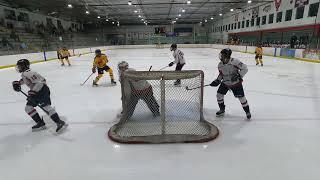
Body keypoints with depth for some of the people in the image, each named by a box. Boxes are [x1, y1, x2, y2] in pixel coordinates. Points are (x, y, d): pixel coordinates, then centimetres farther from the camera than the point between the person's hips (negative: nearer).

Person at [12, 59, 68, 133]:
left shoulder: (28, 73, -17)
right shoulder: (23, 74, 14)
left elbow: (41, 81, -28)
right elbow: (24, 80, 36)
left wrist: (33, 92, -27)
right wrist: (17, 83, 17)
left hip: (43, 90, -11)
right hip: (36, 92, 11)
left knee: (46, 106, -24)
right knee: (28, 107, 11)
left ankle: (60, 123, -24)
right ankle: (40, 123, 13)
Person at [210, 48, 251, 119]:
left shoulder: (234, 61, -24)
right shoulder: (220, 65, -5)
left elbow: (245, 68, -22)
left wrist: (238, 75, -31)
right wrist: (217, 80, -3)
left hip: (236, 83, -5)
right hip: (225, 83, 5)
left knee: (241, 97, -3)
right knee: (219, 94, 0)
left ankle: (247, 111, 20)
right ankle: (222, 110, 22)